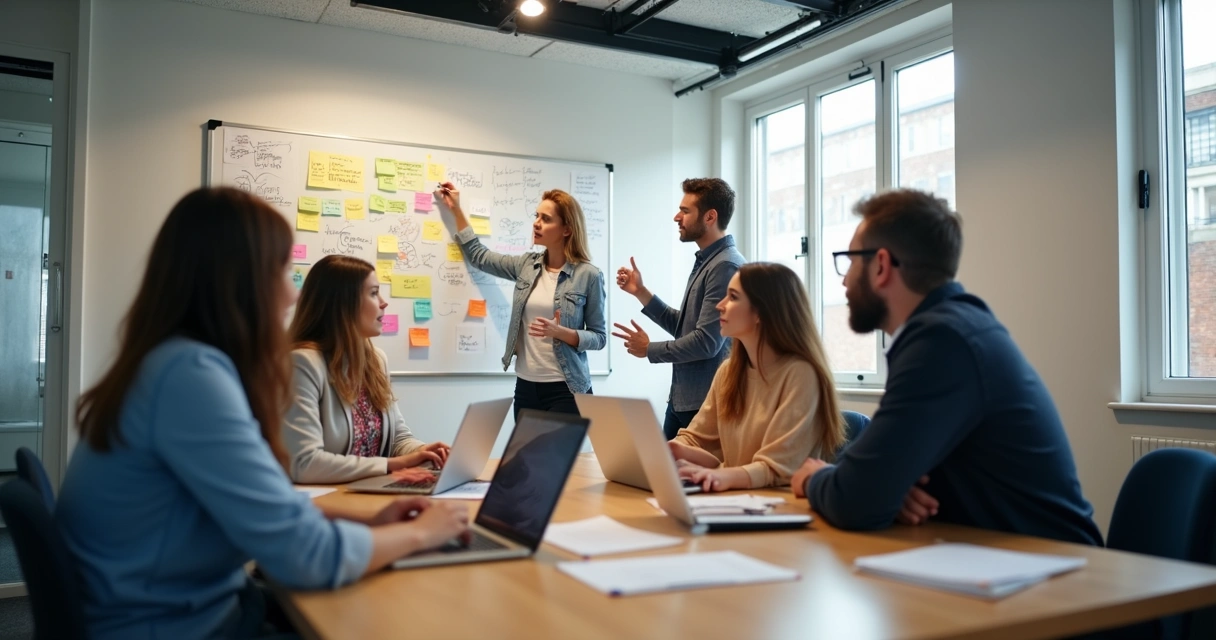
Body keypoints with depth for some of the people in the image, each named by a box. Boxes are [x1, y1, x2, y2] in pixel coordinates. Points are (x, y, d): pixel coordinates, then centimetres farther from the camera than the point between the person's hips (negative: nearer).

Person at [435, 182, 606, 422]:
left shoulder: (588, 275, -8)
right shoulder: (527, 265, 6)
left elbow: (599, 337, -5)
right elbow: (479, 257, 19)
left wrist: (560, 332, -21)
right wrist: (456, 210, 18)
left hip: (565, 390, -5)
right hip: (526, 386, 5)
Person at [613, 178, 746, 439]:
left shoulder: (726, 266, -19)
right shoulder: (705, 262, 13)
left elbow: (706, 342, -23)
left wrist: (649, 349, -8)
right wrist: (641, 292, 7)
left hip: (706, 403, -9)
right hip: (681, 399, 9)